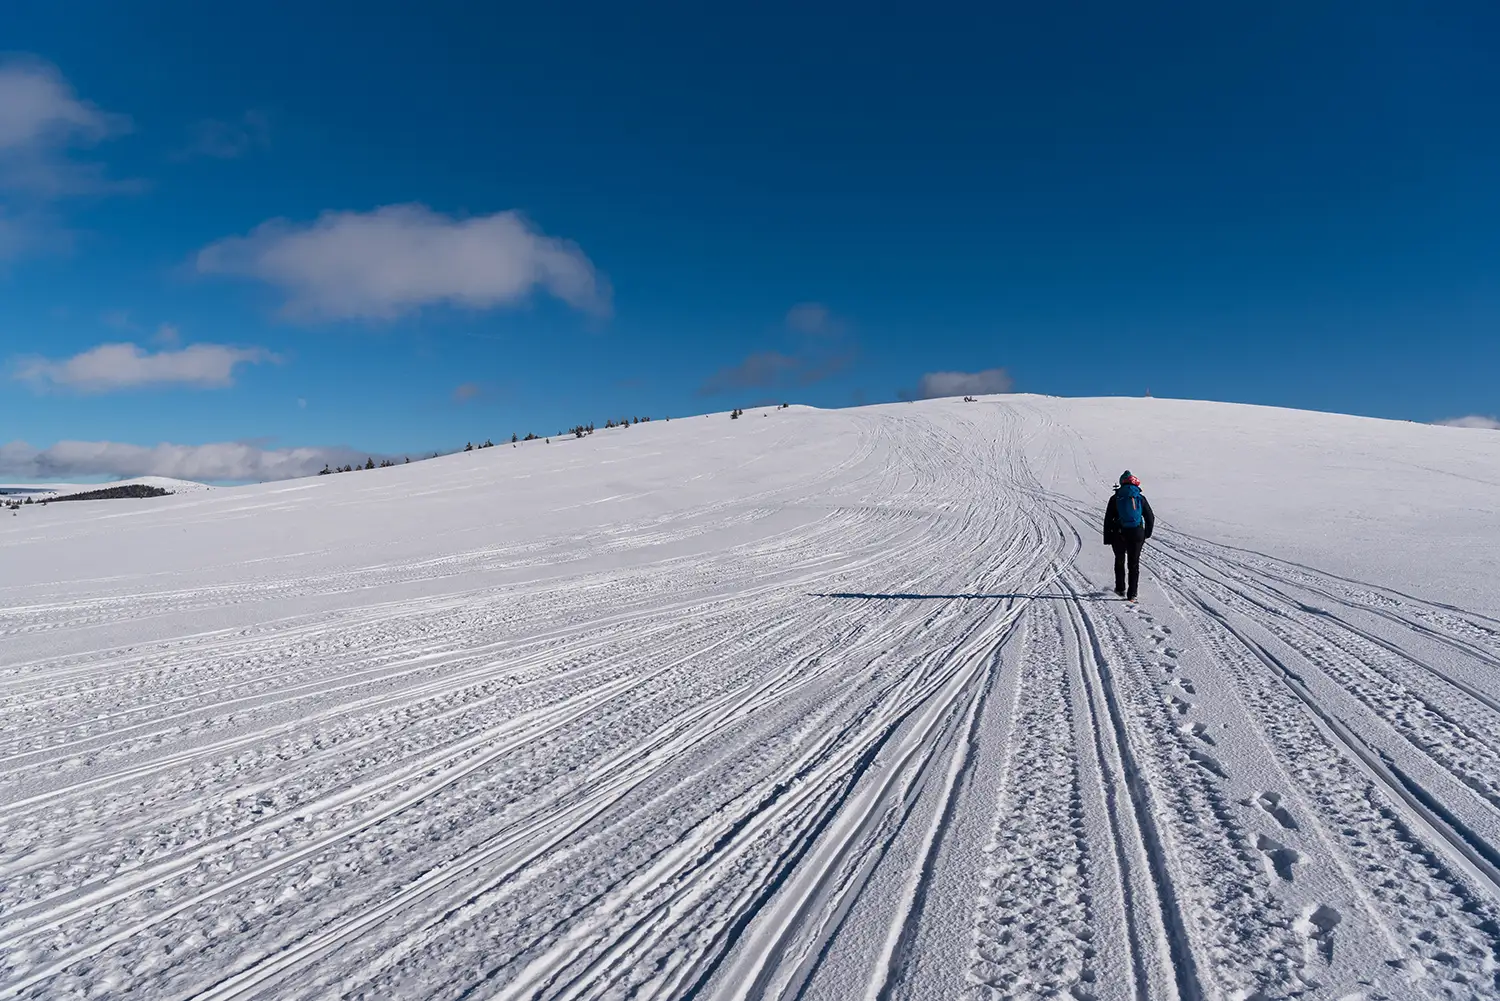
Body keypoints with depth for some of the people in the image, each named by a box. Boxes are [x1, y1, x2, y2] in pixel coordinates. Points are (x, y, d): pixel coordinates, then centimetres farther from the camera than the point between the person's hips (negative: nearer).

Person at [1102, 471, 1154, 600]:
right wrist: (1146, 535, 19)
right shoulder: (1140, 498, 2)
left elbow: (1108, 520, -2)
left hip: (1119, 535, -1)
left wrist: (1107, 538, 4)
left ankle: (1120, 589, 23)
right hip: (1136, 535, 1)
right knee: (1134, 564, 11)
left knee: (1119, 561, 19)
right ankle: (1132, 593, 9)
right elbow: (1150, 518, 7)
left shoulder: (1115, 498, -2)